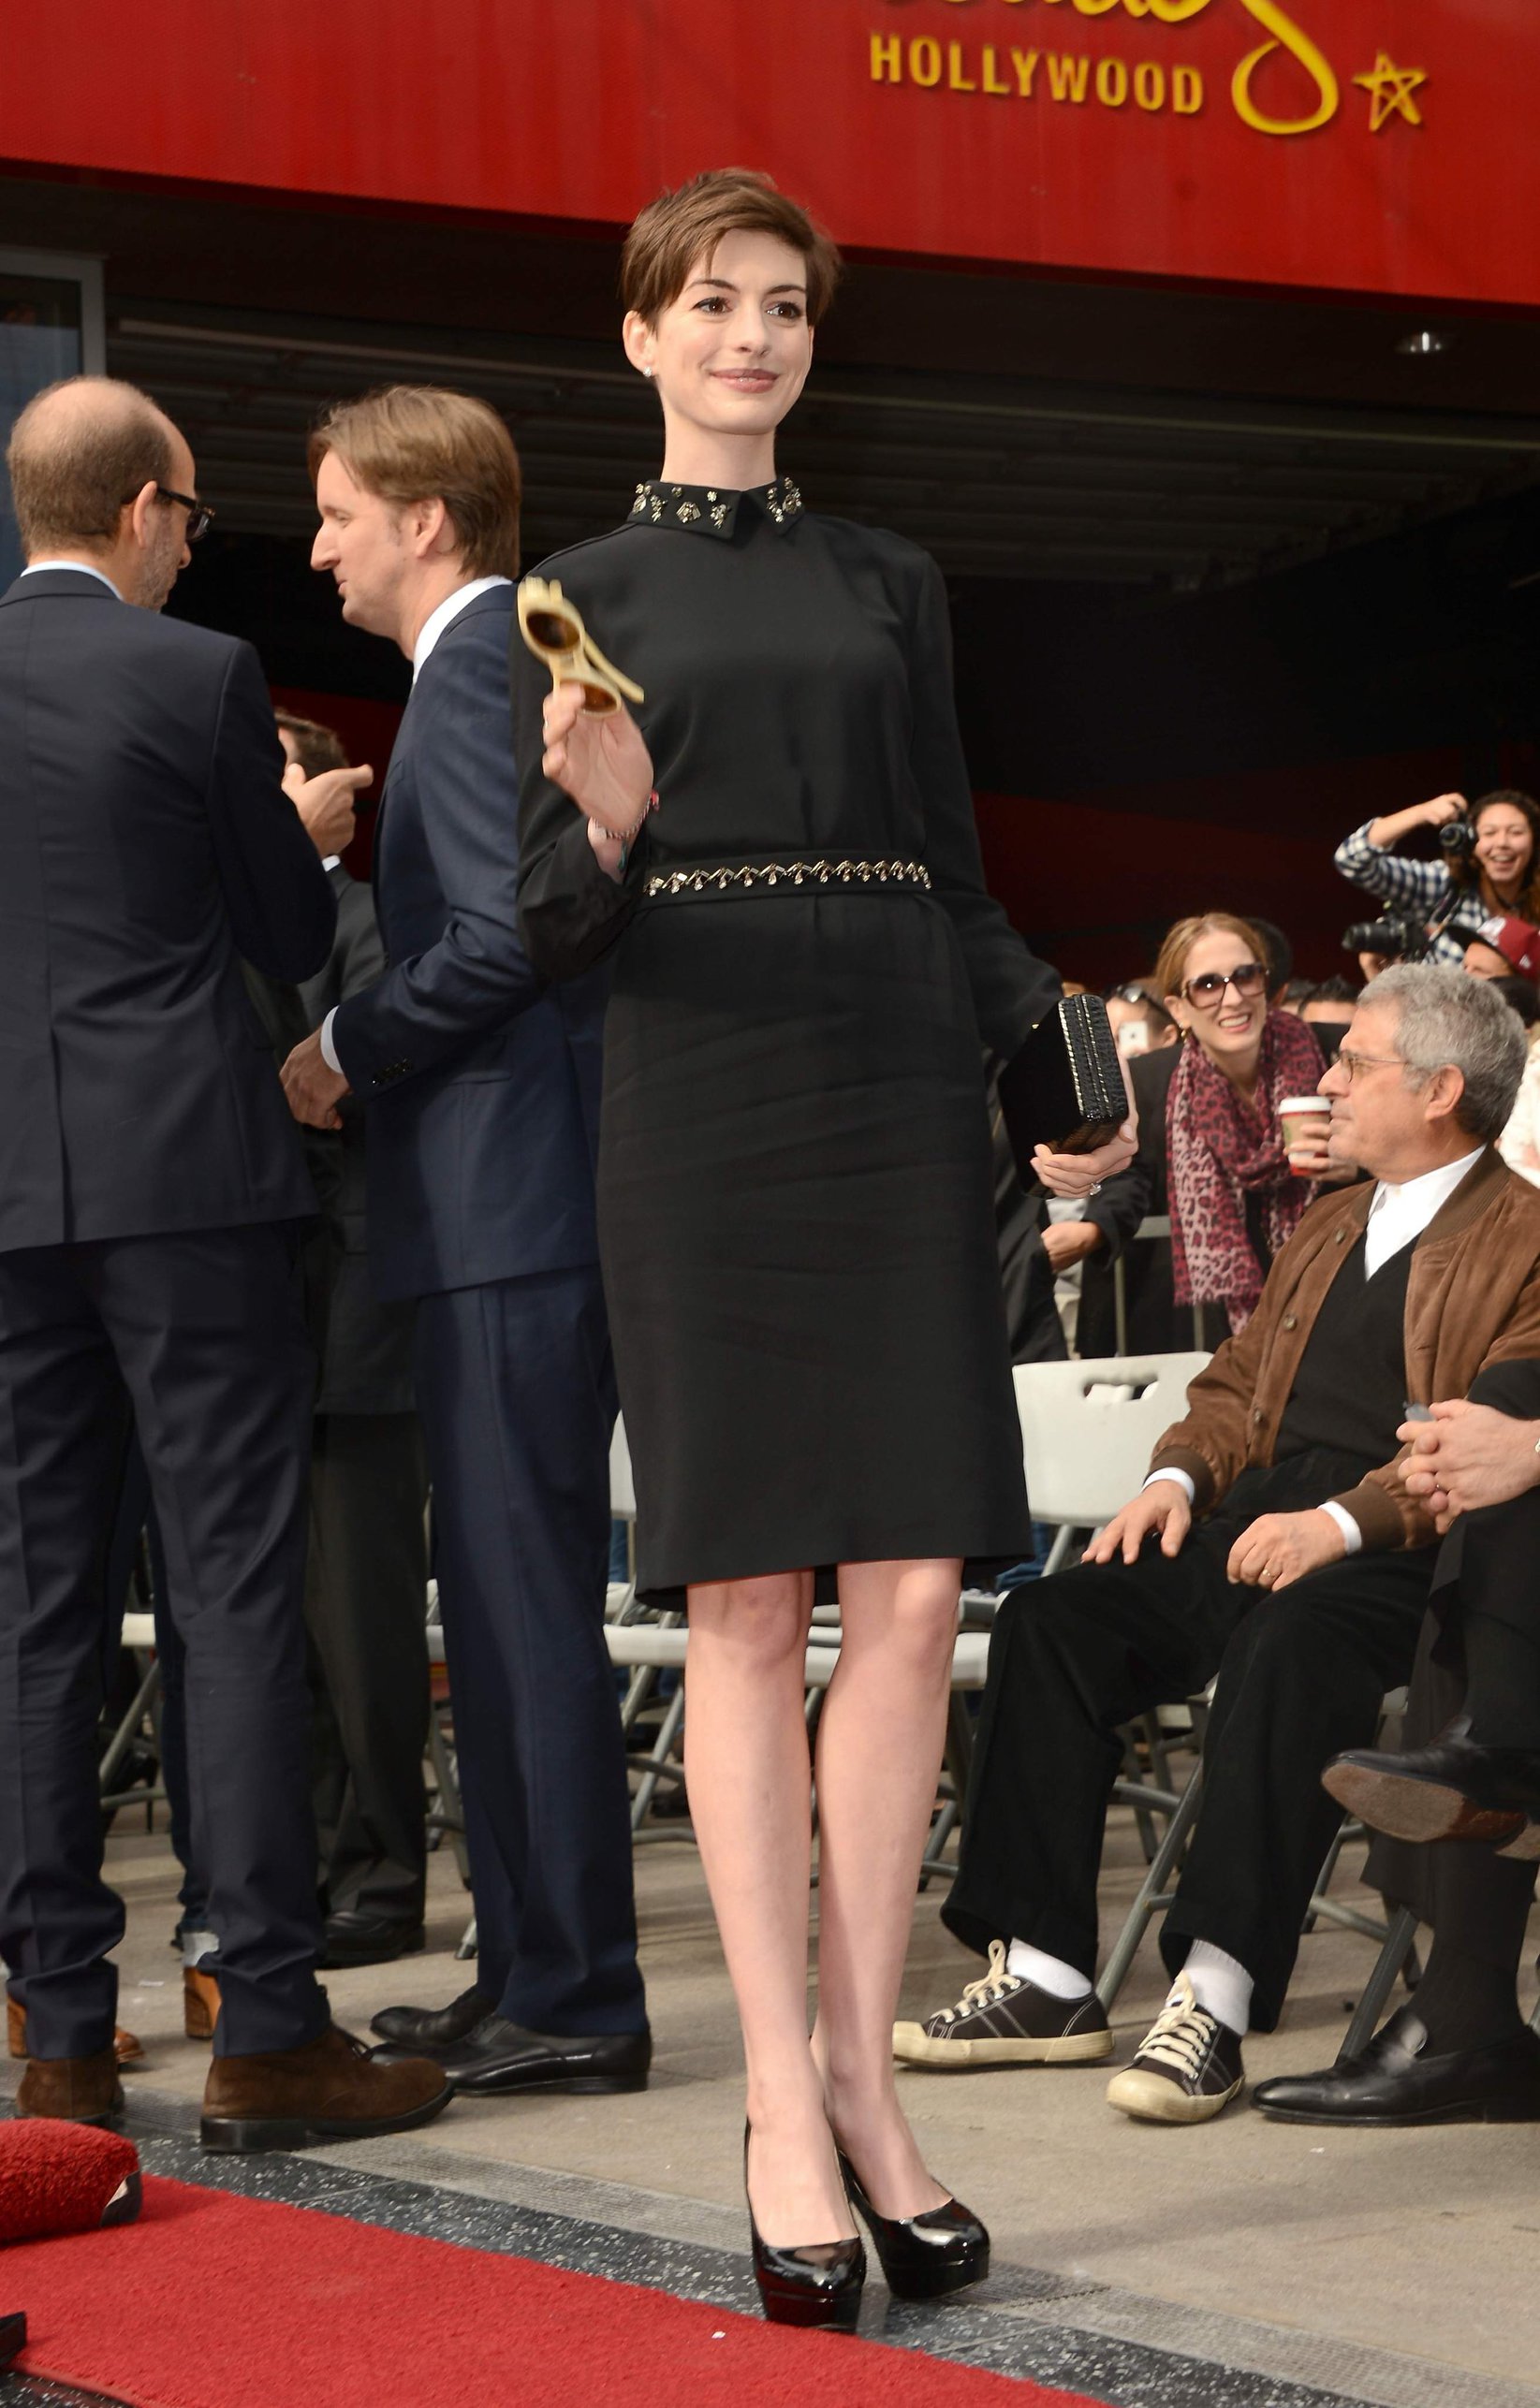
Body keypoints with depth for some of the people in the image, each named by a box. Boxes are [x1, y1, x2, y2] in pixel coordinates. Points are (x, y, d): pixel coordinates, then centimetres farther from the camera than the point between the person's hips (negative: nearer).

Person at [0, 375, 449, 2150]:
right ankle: (267, 2030, -2)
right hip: (182, 1175, -4)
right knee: (238, 1597, -2)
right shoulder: (197, 677, -7)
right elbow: (295, 935, 2)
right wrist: (298, 825, 24)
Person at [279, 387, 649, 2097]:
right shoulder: (505, 660, 20)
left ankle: (575, 2003, -2)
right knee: (502, 1603, 14)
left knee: (529, 1603, -7)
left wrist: (344, 1051, -9)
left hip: (515, 1202, -11)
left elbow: (499, 935, -21)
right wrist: (368, 1044, 16)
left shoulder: (476, 668, -11)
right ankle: (529, 1974, 21)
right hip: (512, 1203, 11)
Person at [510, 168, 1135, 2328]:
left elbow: (959, 880, 16)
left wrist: (1062, 1057, -1)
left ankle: (858, 2072, 4)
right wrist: (604, 828, -18)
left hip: (900, 1098, 3)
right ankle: (785, 2107, -1)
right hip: (702, 1112, -3)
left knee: (913, 1591, -4)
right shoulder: (585, 595, 9)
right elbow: (557, 931, 4)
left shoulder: (889, 585, 16)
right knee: (749, 1601, -4)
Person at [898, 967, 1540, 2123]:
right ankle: (1046, 1980, -15)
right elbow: (1237, 1385, 28)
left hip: (1400, 1555, -8)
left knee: (1290, 1643, -39)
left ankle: (1214, 2002, -42)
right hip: (1260, 1521, 8)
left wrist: (1344, 1521, -24)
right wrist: (1178, 1475, 6)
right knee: (1054, 1615, -14)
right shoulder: (1327, 1227, 27)